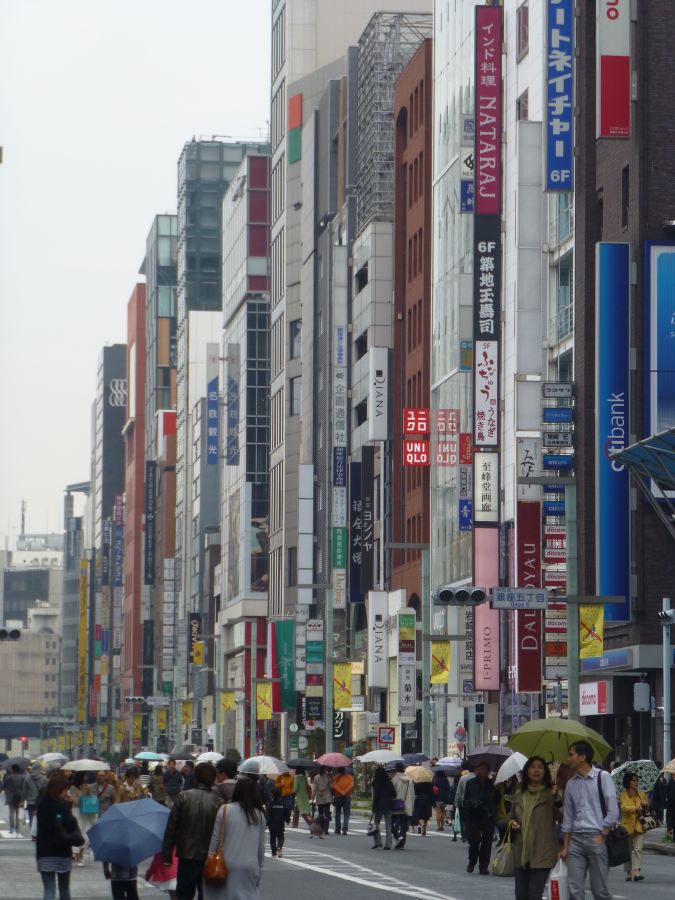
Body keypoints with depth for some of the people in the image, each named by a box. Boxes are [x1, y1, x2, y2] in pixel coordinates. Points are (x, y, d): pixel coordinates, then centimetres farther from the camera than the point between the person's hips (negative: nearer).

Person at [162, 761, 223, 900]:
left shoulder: (183, 797, -5)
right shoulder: (218, 801, -5)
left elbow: (171, 827, -4)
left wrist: (167, 856, 1)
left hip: (186, 857, 0)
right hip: (209, 857, 0)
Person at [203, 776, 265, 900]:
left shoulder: (225, 811, -5)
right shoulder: (259, 815, 4)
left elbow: (214, 840, -3)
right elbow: (261, 845, 8)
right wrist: (259, 867, 18)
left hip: (228, 865, -2)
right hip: (251, 867, 2)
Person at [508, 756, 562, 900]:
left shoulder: (550, 794, -2)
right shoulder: (519, 794, 12)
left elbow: (562, 818, -13)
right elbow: (511, 816, 28)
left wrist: (556, 798, -26)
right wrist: (512, 823, 6)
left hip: (542, 854, -5)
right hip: (522, 853, 5)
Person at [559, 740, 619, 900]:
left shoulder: (602, 777, -2)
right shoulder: (571, 783, 14)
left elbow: (613, 812, -6)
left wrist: (601, 837, -10)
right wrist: (565, 847, 14)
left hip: (596, 839, -5)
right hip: (575, 840, 5)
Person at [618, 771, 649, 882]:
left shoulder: (641, 795, 10)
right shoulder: (623, 795, -3)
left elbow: (646, 810, 17)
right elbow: (624, 808, -19)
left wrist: (646, 807, -7)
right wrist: (636, 808, -34)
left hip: (639, 825, 2)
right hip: (627, 825, -2)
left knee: (638, 849, -11)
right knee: (628, 850, 7)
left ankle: (637, 872, -18)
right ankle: (629, 873, 19)